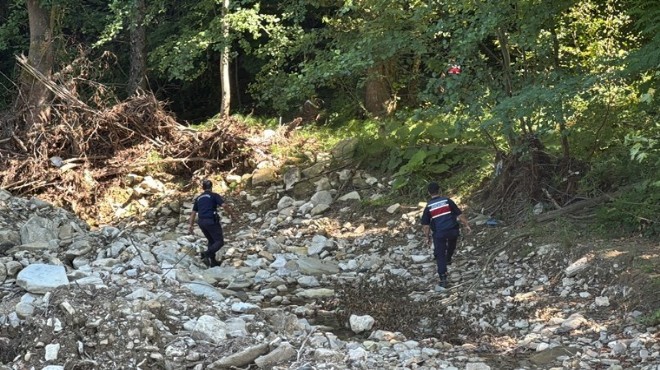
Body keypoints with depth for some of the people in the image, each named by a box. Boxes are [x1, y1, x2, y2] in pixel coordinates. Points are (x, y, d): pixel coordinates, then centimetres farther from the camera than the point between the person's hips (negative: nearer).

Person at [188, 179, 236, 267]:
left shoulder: (198, 198, 18)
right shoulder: (214, 195, 1)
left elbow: (193, 213, 16)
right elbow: (224, 205, -12)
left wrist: (190, 225, 17)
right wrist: (232, 213, 1)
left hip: (201, 222, 7)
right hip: (212, 221, -6)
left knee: (211, 241, 21)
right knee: (219, 241, -2)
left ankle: (213, 261, 19)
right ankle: (206, 253, -26)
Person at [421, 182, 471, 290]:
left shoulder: (428, 207, -3)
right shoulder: (447, 201, -3)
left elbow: (425, 225, -2)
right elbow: (460, 214, -3)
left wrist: (427, 237, 8)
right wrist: (466, 225, 6)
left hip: (439, 233, -1)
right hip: (453, 230, 1)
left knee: (440, 256, 2)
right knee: (451, 245, 33)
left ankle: (443, 280, -7)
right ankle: (448, 259, 59)